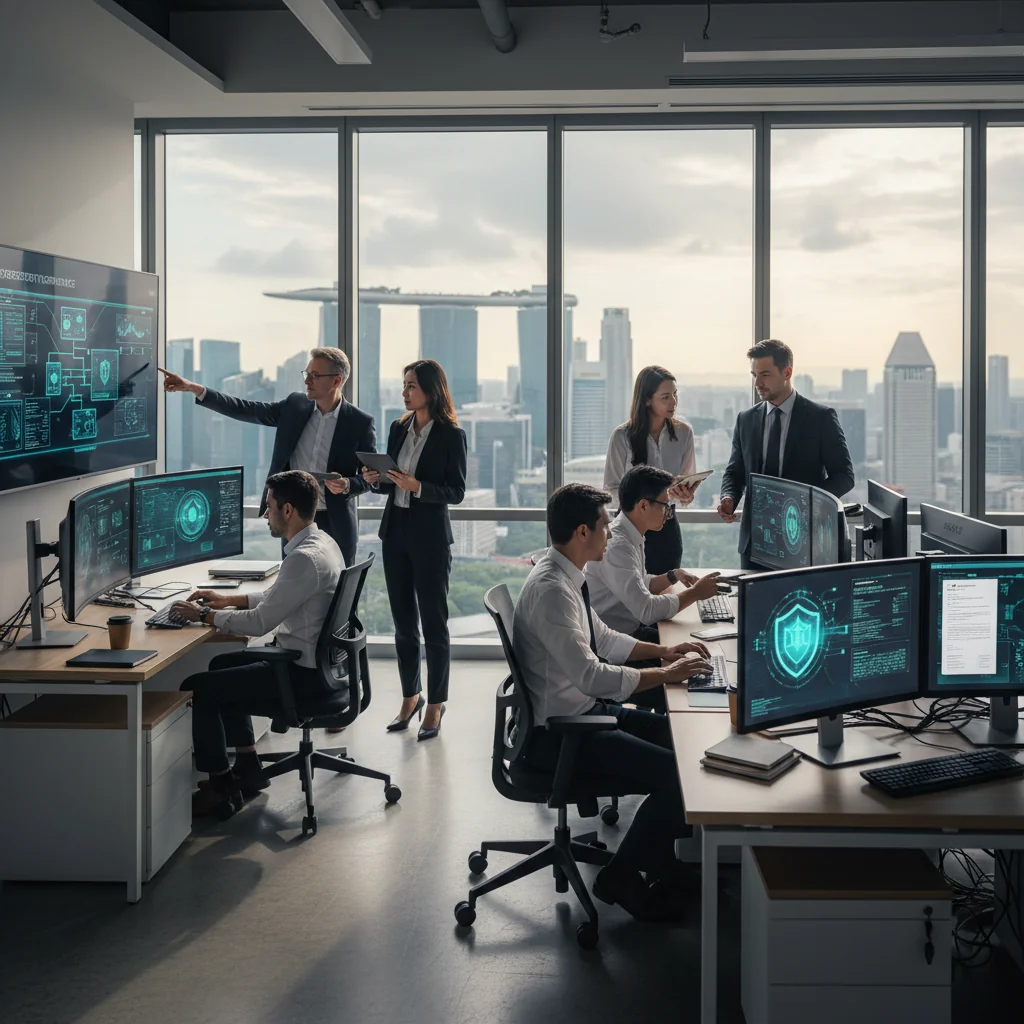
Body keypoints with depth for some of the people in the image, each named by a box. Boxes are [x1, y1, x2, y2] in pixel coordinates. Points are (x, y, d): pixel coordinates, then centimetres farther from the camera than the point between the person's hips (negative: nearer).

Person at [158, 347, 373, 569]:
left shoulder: (360, 422, -7)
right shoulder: (295, 406, 3)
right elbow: (244, 410, 2)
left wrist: (347, 485, -23)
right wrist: (192, 388, -6)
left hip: (335, 525, -4)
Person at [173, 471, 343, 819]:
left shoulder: (305, 558, -25)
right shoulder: (321, 542, 7)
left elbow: (260, 622, -22)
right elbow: (277, 597, 22)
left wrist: (204, 615, -9)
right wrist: (228, 599, 15)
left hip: (303, 673, -11)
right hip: (313, 661, 11)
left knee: (198, 689, -7)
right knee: (223, 665, 27)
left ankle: (222, 788, 5)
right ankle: (247, 765, 29)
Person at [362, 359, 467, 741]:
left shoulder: (452, 435, -8)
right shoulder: (398, 429, 9)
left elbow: (456, 492, -10)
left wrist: (417, 486, -23)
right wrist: (375, 480, -6)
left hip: (430, 536, -6)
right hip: (395, 531, 6)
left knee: (434, 622, 1)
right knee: (403, 622, 12)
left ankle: (435, 705, 9)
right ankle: (410, 696, 24)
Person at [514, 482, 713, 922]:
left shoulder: (565, 576, 6)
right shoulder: (552, 589, -25)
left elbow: (601, 639, 20)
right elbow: (591, 675, -29)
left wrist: (663, 650, 10)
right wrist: (665, 674, -20)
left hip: (581, 712, 10)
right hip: (555, 733, -10)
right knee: (676, 773, -15)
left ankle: (661, 864, 20)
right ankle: (620, 877, 2)